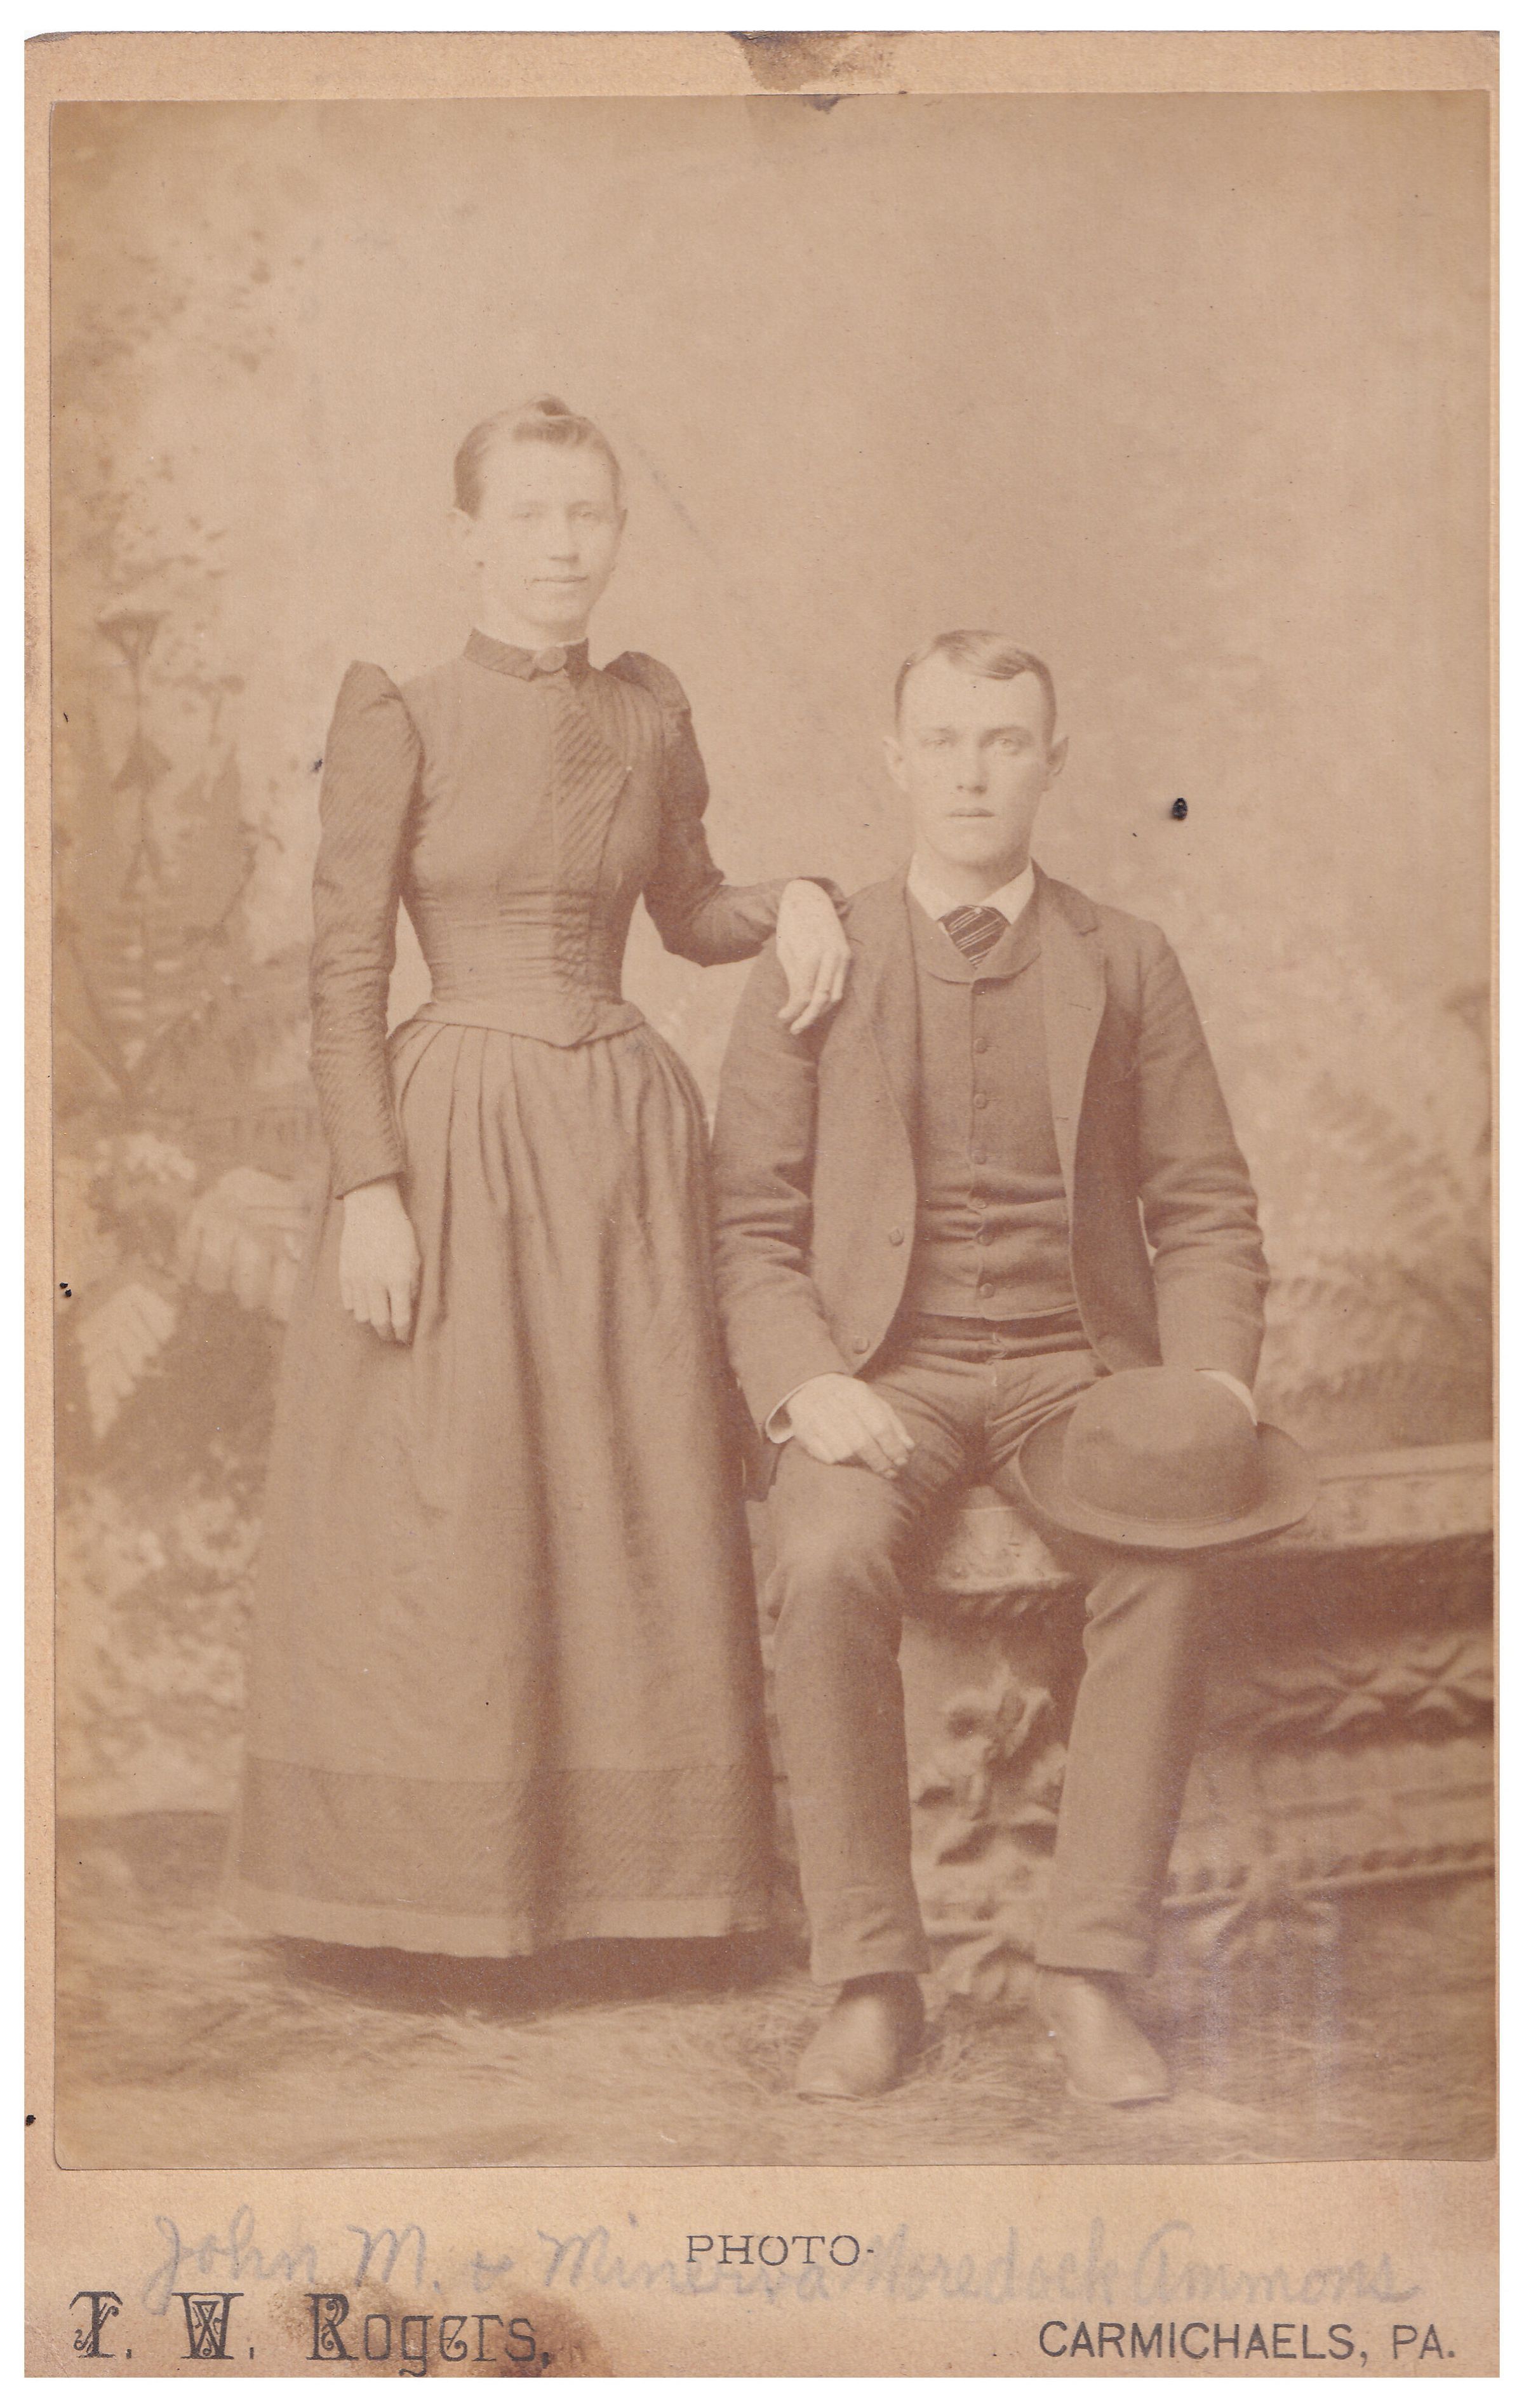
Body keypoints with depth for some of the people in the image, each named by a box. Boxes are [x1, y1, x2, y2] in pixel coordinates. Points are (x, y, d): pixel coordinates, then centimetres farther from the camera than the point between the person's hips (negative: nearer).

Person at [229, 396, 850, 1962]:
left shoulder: (648, 711, 10)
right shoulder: (400, 716, -4)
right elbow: (342, 975, -6)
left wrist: (791, 901, 1)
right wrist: (370, 1189, -14)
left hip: (624, 1141, 4)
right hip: (456, 1139, -4)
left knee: (631, 1516, 6)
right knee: (438, 1524, -1)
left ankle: (618, 1868, 18)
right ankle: (429, 1887, 13)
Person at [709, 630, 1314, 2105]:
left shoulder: (1126, 968, 11)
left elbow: (1203, 1209, 10)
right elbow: (750, 1220, 4)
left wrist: (1211, 1381, -8)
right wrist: (804, 1385, -14)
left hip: (1074, 1371, 1)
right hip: (882, 1370, 0)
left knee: (1165, 1567, -32)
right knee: (831, 1567, -33)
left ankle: (1090, 1971, -21)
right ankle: (870, 1982, -20)